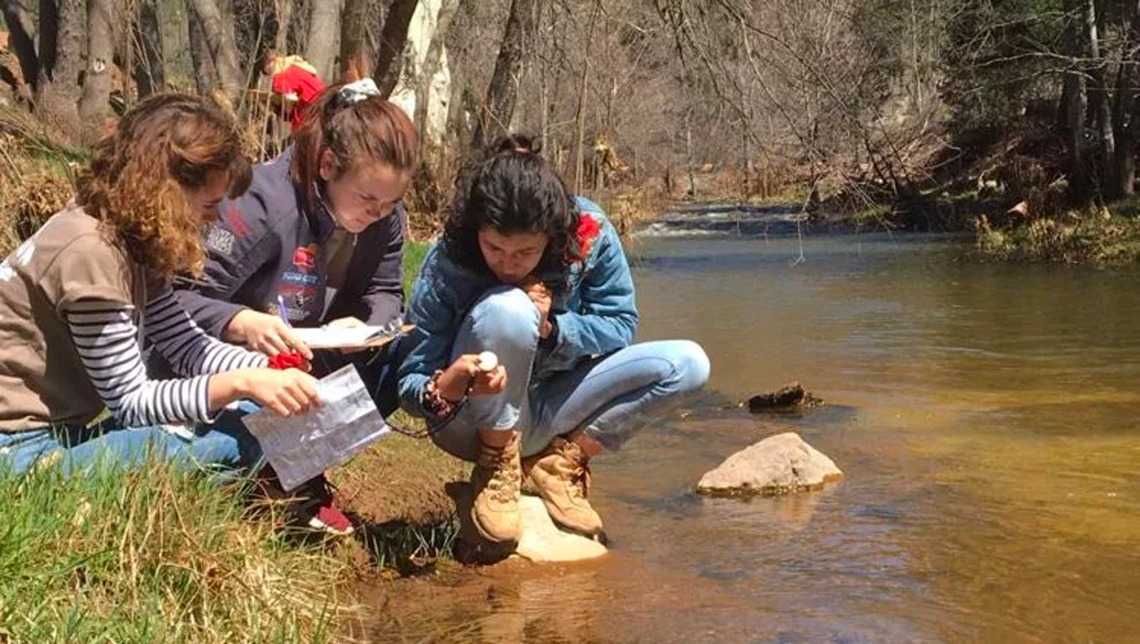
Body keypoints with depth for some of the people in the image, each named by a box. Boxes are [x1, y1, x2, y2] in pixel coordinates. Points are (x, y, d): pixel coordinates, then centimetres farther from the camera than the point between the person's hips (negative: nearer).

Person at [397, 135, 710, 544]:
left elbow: (622, 324, -8)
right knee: (508, 307, -34)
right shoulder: (445, 268, -23)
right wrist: (445, 388, -43)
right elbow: (409, 383, -19)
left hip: (547, 411, 4)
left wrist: (552, 328, -27)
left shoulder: (590, 233, -17)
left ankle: (559, 464, -5)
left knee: (688, 364, -12)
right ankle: (497, 470, -13)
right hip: (476, 425, -4)